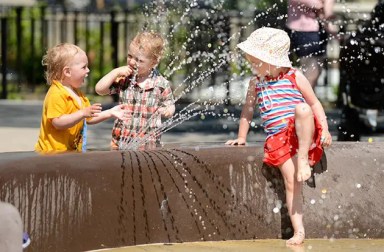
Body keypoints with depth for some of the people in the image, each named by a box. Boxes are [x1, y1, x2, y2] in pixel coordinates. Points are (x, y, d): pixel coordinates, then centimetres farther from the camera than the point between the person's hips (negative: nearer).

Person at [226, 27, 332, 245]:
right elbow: (248, 109, 23)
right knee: (291, 182, -14)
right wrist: (242, 137, 24)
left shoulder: (295, 78, 1)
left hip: (303, 131, -3)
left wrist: (325, 129, -7)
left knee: (302, 108, -36)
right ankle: (299, 231, -13)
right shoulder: (256, 84, 11)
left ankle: (304, 159, -30)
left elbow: (315, 104, 4)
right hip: (278, 138, 3)